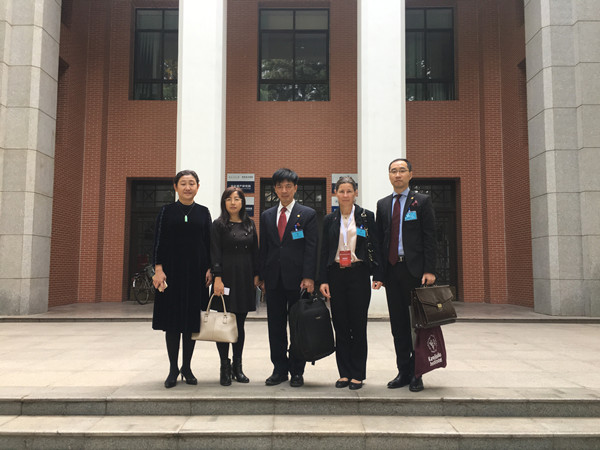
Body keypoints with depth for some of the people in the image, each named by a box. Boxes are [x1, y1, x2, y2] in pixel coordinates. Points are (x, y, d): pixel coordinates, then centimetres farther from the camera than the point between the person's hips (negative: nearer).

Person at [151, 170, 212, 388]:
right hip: (172, 270, -1)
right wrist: (158, 269, -9)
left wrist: (209, 269, -1)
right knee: (172, 320, 2)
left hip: (196, 272, 1)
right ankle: (173, 368, 15)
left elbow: (208, 243, 7)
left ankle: (187, 367, 19)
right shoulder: (166, 211, 4)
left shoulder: (203, 212, 7)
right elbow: (158, 242, 0)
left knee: (192, 320, 6)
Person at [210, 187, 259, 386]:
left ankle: (237, 367, 19)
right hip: (226, 277, -4)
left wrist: (256, 275, 7)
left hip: (245, 278, 4)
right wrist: (217, 278, -15)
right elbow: (215, 253, -6)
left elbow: (255, 251, 13)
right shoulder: (219, 225, 0)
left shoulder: (249, 224, 12)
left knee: (240, 324, 9)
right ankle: (225, 368, 11)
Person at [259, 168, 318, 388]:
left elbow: (311, 248, -5)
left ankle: (297, 371, 16)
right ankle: (279, 369, 20)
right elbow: (263, 248, 13)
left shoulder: (308, 214, 2)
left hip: (297, 279, -3)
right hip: (274, 279, 4)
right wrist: (263, 277, 6)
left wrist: (308, 277, -13)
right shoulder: (267, 215, 13)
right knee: (275, 326, 8)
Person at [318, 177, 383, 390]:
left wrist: (378, 276, -6)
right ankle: (344, 373, 16)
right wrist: (323, 280, 0)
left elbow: (375, 248, 1)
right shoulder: (329, 219, 8)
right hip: (336, 275, 2)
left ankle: (358, 374, 12)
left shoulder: (366, 216, 2)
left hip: (358, 274, -2)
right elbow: (324, 251, 7)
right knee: (340, 325, 6)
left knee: (358, 325, 2)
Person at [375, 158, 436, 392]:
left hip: (415, 270, -4)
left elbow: (430, 237, -3)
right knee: (398, 324, 7)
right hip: (392, 269, 4)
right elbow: (379, 239, 12)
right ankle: (403, 372, 16)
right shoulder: (383, 204, 14)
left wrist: (429, 270, -12)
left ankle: (416, 374, 10)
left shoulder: (422, 201, 3)